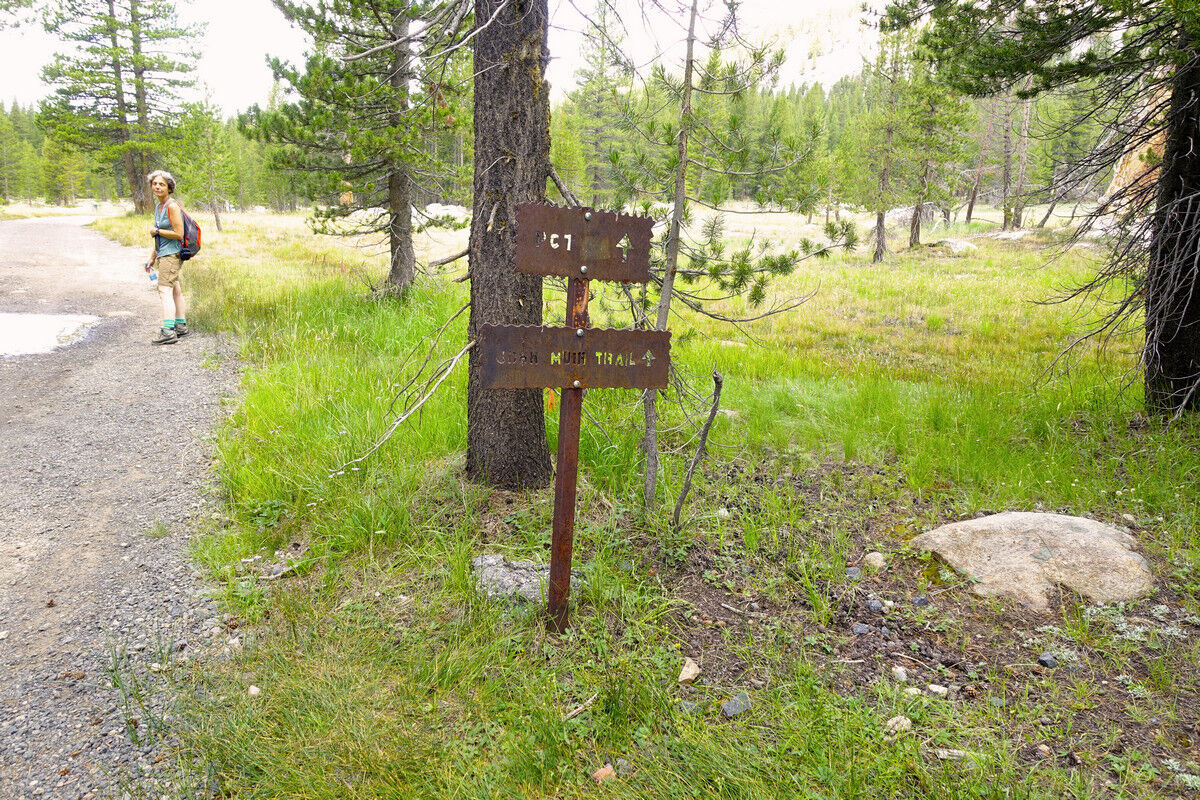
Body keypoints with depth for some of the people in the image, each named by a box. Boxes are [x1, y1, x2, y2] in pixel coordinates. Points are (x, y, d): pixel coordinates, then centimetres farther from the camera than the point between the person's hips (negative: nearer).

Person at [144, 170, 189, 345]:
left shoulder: (172, 206, -14)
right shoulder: (158, 205, 14)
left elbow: (178, 234, -20)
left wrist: (156, 231, -9)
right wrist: (152, 257, 21)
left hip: (171, 253, -10)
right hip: (163, 253, 10)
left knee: (164, 290, -17)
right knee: (175, 290, 16)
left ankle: (168, 331, -23)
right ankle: (181, 325, 26)